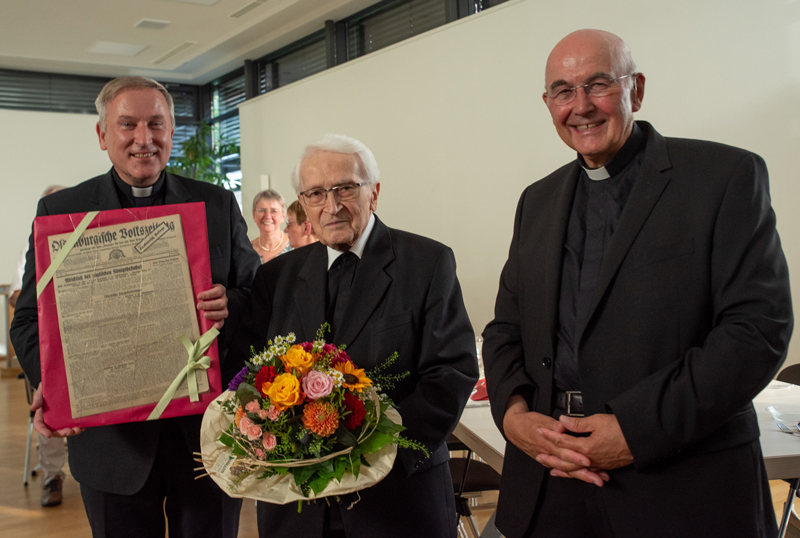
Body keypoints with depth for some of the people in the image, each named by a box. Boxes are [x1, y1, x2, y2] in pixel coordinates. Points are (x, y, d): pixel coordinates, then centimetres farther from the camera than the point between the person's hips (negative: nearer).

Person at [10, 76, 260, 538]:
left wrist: (231, 305, -16)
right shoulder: (62, 211, 2)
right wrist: (51, 382, -18)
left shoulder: (218, 205, 4)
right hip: (113, 442, 0)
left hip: (206, 432, 1)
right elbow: (32, 318, 1)